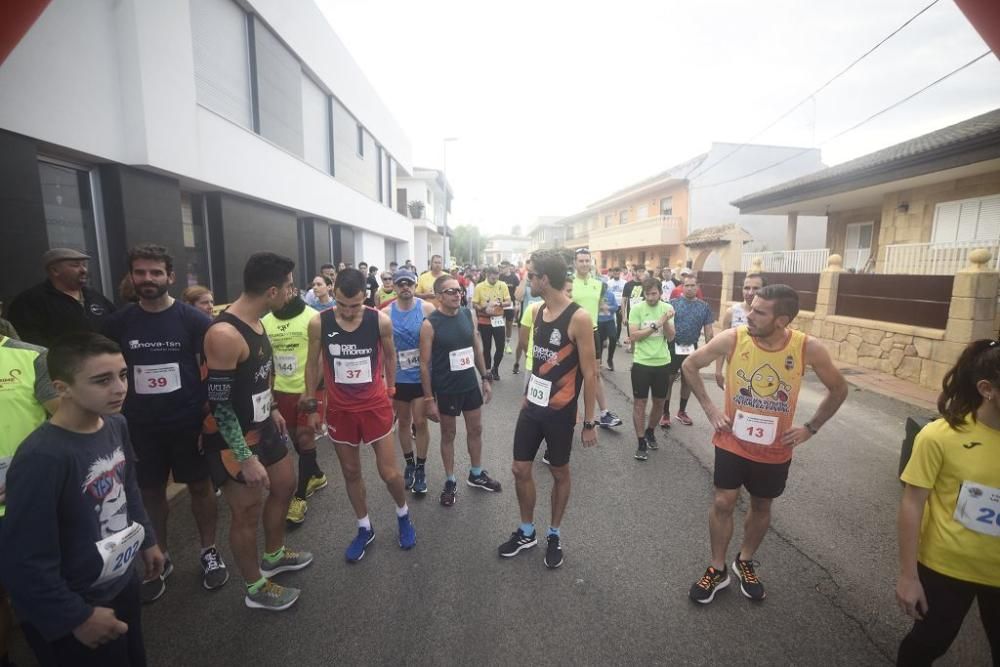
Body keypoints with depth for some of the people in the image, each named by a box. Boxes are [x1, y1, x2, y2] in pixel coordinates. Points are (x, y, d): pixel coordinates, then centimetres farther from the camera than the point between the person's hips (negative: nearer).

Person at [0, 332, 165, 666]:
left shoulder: (116, 425, -8)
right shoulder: (42, 458, -30)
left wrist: (147, 539, 16)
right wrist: (77, 617, -17)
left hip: (123, 582, 7)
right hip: (74, 609, -7)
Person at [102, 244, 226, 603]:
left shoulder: (193, 319, -8)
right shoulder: (118, 323, 0)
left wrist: (210, 414, -11)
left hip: (189, 422, -2)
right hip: (140, 426, 3)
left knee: (200, 486, 9)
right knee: (151, 492, 14)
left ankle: (209, 552, 27)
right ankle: (160, 558, 33)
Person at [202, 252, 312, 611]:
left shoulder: (256, 321, 1)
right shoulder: (224, 334, -28)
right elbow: (219, 404, -25)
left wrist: (272, 409, 19)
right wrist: (246, 458, -24)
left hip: (262, 425, 9)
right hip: (233, 437, -9)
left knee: (285, 485, 21)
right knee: (247, 512, 7)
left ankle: (273, 556, 45)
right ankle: (256, 588, 29)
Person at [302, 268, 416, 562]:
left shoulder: (380, 321, -14)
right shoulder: (318, 323, -11)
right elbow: (313, 364, 2)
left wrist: (390, 390, 12)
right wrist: (311, 407, 6)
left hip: (375, 405, -1)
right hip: (339, 408, 2)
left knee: (389, 473, 3)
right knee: (350, 472, 14)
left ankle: (403, 515, 33)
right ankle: (364, 529, 35)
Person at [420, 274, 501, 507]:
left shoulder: (467, 315, -1)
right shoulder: (430, 324, -16)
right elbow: (424, 363, -13)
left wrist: (485, 378, 9)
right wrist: (428, 398, -13)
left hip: (470, 384, 5)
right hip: (446, 389, -5)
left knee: (476, 429, 17)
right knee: (448, 435, 12)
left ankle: (476, 474, 39)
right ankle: (450, 482, 30)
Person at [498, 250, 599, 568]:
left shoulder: (578, 318, -19)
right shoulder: (538, 311, 2)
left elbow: (589, 372, -15)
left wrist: (589, 422, -12)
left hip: (560, 411, -6)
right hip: (532, 406, 6)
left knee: (559, 473, 13)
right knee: (520, 469, 12)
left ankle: (554, 535, 35)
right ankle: (526, 532, 34)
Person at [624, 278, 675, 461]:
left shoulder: (667, 308, 1)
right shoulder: (637, 309, -7)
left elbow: (670, 337, -3)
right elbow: (633, 336, -15)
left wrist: (666, 321, -19)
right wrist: (655, 325, -19)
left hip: (662, 362, 3)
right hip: (641, 362, -3)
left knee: (659, 401, 15)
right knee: (639, 402, 2)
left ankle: (650, 432, 39)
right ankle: (641, 443, 13)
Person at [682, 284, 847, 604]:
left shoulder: (808, 349, -18)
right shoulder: (732, 339, -20)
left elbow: (839, 389, 1)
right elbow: (690, 365, -5)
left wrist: (811, 427, -3)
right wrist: (709, 408, -8)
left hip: (775, 449, 1)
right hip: (732, 442, -1)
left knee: (761, 506, 18)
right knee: (723, 503, 3)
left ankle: (745, 562, 42)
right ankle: (717, 569, 25)